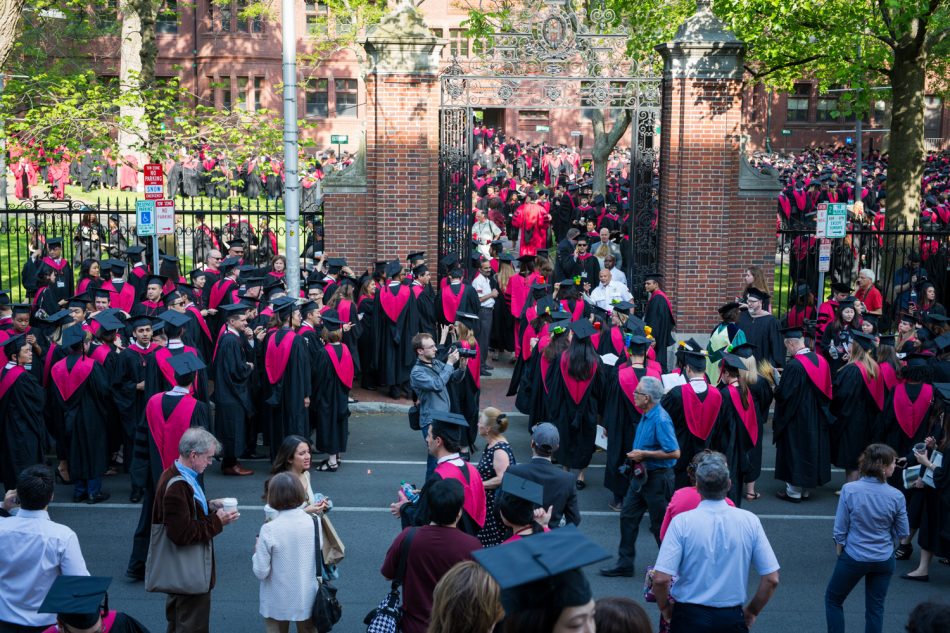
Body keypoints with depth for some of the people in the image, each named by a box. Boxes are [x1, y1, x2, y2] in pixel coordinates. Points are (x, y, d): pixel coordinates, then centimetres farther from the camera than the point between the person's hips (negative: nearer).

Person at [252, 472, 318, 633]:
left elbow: (261, 572, -17)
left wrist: (257, 551, 0)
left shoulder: (269, 530, -20)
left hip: (278, 602, -3)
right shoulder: (314, 523, -9)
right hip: (307, 599, 3)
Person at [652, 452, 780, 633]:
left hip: (689, 617, -1)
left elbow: (661, 579, -17)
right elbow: (772, 579, -4)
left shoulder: (682, 522, -13)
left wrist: (665, 609, 2)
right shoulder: (750, 521, -7)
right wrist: (752, 611, 11)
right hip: (732, 618, 1)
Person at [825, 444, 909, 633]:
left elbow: (840, 530, -12)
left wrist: (839, 551, 5)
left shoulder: (849, 490, -18)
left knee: (833, 600, 19)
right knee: (876, 608, 16)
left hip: (853, 558, -2)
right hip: (884, 560, 2)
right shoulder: (896, 496, -14)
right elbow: (903, 532, -3)